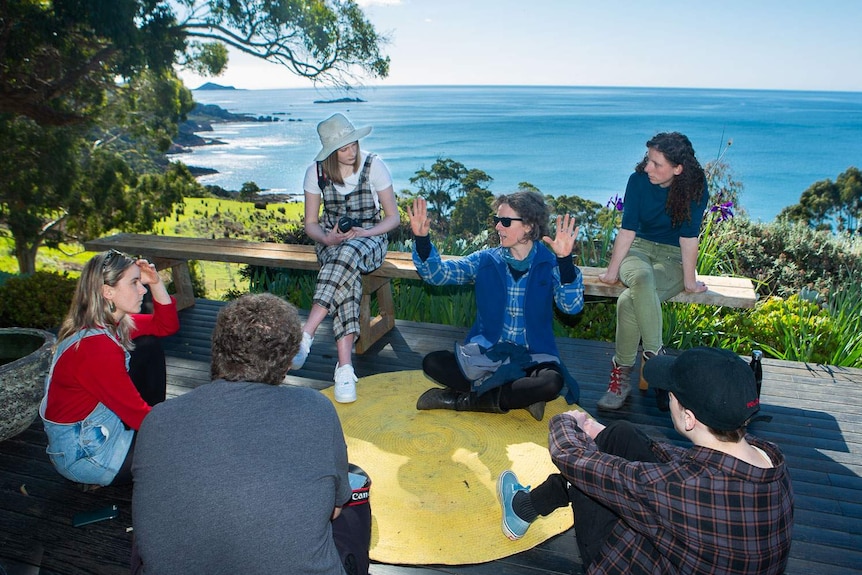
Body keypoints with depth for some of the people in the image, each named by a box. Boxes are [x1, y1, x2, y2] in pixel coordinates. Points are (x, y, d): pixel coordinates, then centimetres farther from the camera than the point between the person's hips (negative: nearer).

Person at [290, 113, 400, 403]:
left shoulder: (374, 166, -5)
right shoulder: (316, 172, 1)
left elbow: (393, 217, -2)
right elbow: (310, 223, 6)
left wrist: (364, 233, -20)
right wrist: (327, 238, -17)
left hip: (370, 239, -1)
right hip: (331, 241, 1)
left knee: (348, 253, -40)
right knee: (348, 279, -36)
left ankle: (305, 335, -44)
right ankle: (345, 366, -43)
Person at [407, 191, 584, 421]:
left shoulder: (549, 264, -4)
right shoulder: (486, 260, 2)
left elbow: (572, 306, -18)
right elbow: (436, 273, -3)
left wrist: (565, 260, -32)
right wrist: (422, 239, -20)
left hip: (533, 357, -2)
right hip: (486, 352, 2)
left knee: (552, 383, -34)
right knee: (432, 363, -19)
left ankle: (465, 399, -17)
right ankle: (520, 397, -15)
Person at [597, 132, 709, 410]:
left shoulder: (695, 187, -14)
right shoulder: (639, 180, -8)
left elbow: (688, 236, -15)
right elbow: (628, 229, -7)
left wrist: (689, 280, -12)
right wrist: (613, 271, -8)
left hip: (674, 258, -2)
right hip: (639, 249, 2)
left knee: (628, 301, -32)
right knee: (641, 278, -37)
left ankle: (622, 372, -20)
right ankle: (655, 356, -31)